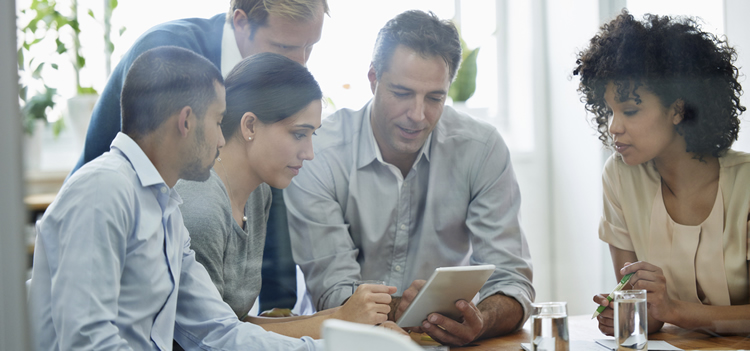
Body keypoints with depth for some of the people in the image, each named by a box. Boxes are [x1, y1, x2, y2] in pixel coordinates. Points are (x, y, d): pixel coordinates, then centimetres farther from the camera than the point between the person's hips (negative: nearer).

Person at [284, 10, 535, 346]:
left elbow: (511, 281, -9)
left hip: (447, 339, 2)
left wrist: (479, 322, -31)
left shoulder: (482, 149, -6)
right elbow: (333, 293, -14)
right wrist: (395, 310, -34)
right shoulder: (317, 155, -11)